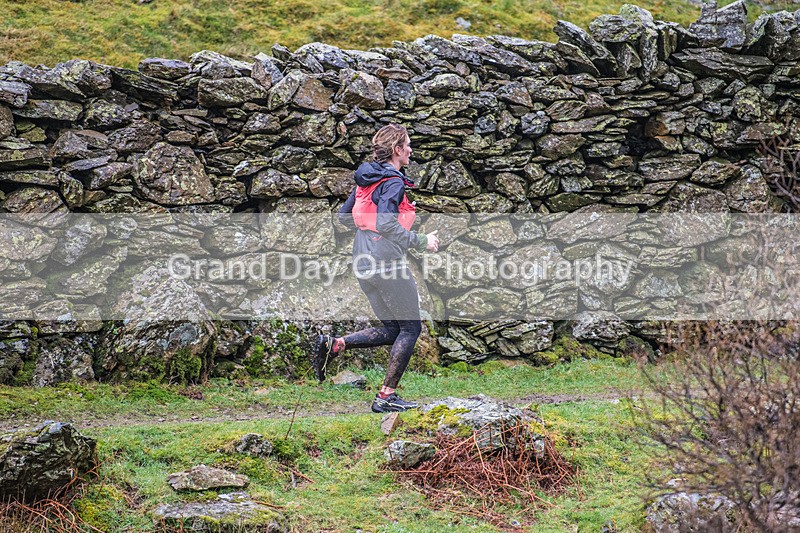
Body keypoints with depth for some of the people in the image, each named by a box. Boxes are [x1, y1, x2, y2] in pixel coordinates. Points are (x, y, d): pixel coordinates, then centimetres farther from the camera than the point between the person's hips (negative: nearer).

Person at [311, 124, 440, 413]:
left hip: (364, 264, 9)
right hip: (387, 263, -9)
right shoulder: (393, 182, -14)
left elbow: (344, 215, 19)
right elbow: (386, 224, -25)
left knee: (391, 329, 17)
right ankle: (387, 396, 3)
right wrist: (422, 242, -17)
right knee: (410, 328, 4)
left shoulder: (367, 179, 12)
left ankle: (333, 344, 0)